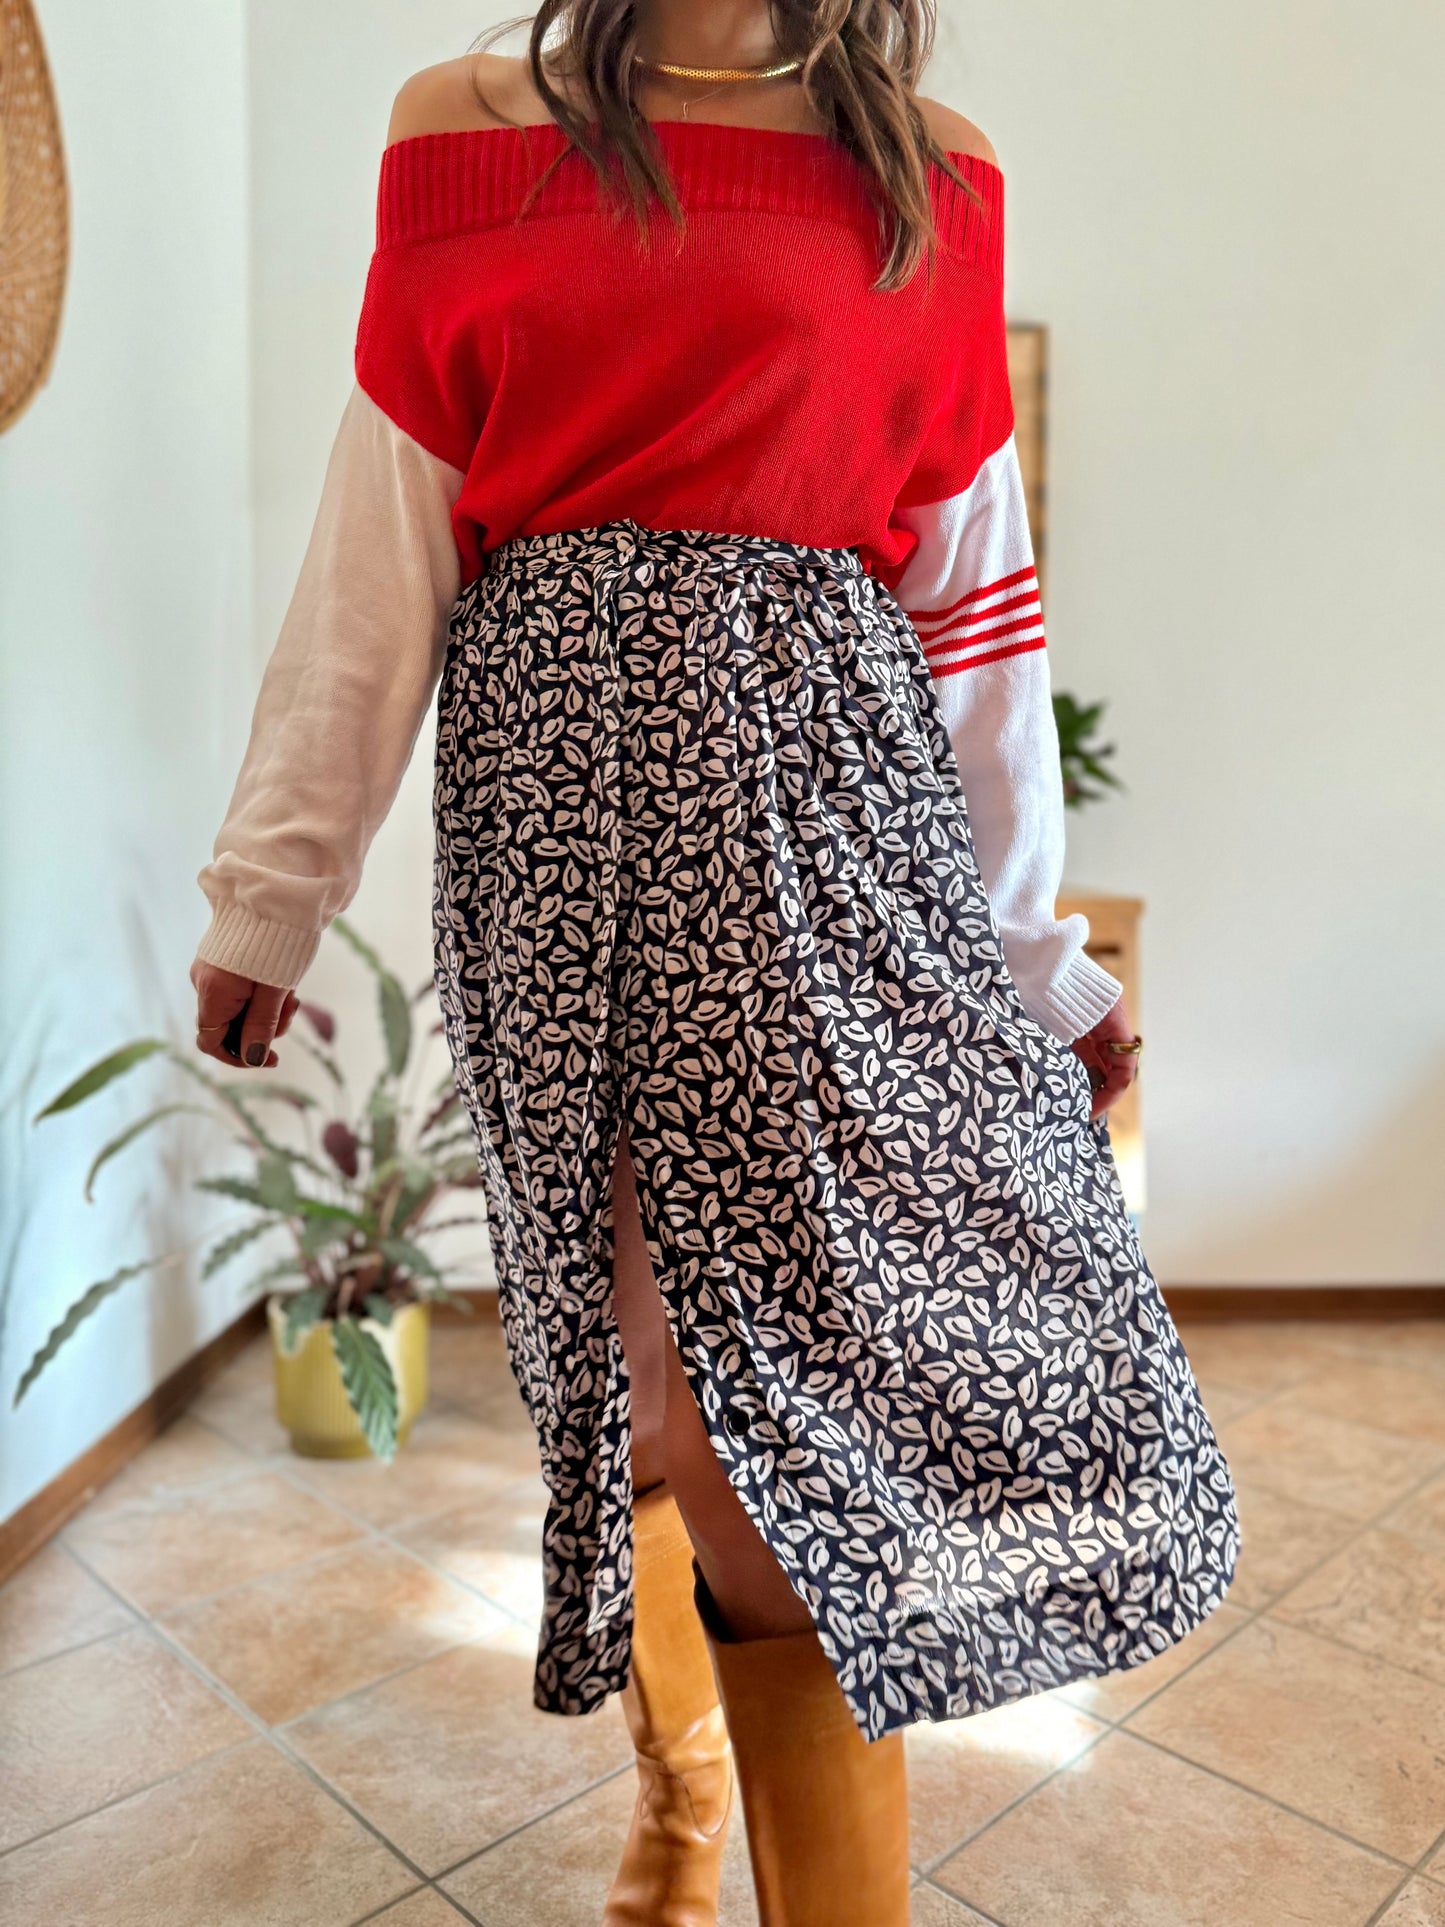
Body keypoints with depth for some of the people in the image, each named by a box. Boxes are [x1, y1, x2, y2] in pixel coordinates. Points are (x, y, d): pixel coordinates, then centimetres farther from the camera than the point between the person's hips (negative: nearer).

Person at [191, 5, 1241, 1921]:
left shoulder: (933, 181, 14)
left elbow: (972, 607, 11)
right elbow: (375, 568, 7)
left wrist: (1044, 948, 10)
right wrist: (269, 893, 6)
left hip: (832, 784, 1)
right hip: (567, 778, -1)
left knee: (762, 1337, -6)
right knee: (669, 1339, 3)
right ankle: (682, 1757, 31)